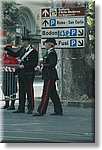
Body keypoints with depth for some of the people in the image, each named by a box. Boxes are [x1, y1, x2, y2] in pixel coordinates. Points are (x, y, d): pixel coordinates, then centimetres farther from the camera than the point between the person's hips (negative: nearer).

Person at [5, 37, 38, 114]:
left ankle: (30, 108, 2)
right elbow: (15, 54, 21)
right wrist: (7, 49, 11)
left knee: (29, 90, -3)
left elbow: (34, 63, -14)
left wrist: (24, 66, -17)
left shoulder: (33, 51, -11)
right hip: (21, 73, 7)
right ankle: (21, 108, 16)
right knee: (21, 91, 10)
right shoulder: (22, 49, 12)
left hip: (29, 74, -7)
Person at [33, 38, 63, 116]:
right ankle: (58, 111, 15)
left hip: (50, 76, -10)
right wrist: (43, 66, 8)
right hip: (48, 75, 10)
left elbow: (52, 64, -21)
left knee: (46, 94, -9)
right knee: (53, 94, 11)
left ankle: (41, 111, -9)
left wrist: (43, 65, -12)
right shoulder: (49, 52, 18)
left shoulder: (52, 53, -13)